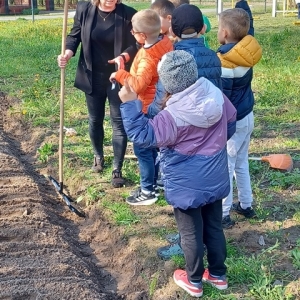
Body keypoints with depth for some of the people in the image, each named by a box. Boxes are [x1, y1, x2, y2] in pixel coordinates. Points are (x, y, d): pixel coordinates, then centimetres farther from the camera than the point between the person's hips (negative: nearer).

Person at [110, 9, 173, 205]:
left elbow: (138, 84, -41)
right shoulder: (165, 43, -3)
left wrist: (120, 74, -27)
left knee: (142, 148, 1)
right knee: (152, 146, 21)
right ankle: (153, 183, 34)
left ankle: (148, 191, 11)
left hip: (148, 108, -10)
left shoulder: (148, 59, -30)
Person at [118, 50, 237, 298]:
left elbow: (143, 135, -21)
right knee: (214, 227, 22)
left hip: (187, 187, -6)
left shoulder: (173, 116, -28)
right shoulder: (217, 96, -8)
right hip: (215, 180, 6)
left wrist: (129, 103, -22)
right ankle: (218, 274, 38)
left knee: (191, 234, 12)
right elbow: (230, 124, 9)